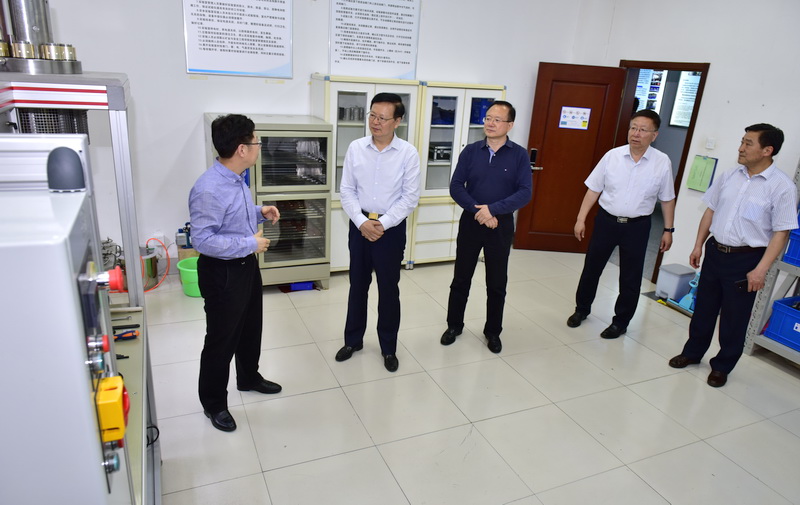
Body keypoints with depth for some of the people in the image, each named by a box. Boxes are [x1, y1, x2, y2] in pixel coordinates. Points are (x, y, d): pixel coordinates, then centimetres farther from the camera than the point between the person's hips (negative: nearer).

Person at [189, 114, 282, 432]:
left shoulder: (237, 178, 2)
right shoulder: (209, 189, -28)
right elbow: (202, 239, -30)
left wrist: (260, 212, 0)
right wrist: (250, 244, -25)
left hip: (247, 265, 9)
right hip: (222, 273, -9)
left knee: (251, 328, 25)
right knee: (222, 339, 7)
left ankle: (248, 377, 49)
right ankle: (213, 403, 29)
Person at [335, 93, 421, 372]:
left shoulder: (408, 153, -9)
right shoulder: (355, 148, -3)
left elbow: (410, 197, -9)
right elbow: (347, 191, -2)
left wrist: (383, 224, -16)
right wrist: (362, 222, -14)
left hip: (392, 228, -2)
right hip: (360, 225, 2)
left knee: (389, 289, 9)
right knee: (357, 285, 15)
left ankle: (389, 348, 28)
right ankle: (353, 340, 34)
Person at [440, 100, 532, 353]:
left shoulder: (519, 155, -6)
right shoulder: (471, 151, -3)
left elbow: (525, 192, -13)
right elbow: (456, 186, -7)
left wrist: (492, 209, -23)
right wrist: (477, 210, -19)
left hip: (502, 225, -1)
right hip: (470, 222, 1)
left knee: (497, 283, 11)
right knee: (461, 279, 11)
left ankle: (493, 331, 29)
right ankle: (454, 325, 30)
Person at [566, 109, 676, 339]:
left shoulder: (662, 162, -6)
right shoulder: (612, 156, -5)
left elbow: (667, 199, 3)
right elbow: (594, 189, -1)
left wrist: (668, 230, 4)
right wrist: (581, 219, -3)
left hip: (637, 226, -1)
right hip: (606, 220, 1)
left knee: (630, 279, 9)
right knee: (591, 268, 13)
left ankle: (620, 322, 27)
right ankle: (582, 309, 35)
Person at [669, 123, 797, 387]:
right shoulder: (729, 177, 2)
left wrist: (760, 270, -17)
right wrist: (698, 245, 8)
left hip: (746, 259, -4)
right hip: (715, 251, 5)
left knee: (734, 318, 8)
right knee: (703, 308, 17)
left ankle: (722, 366, 27)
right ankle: (693, 352, 35)